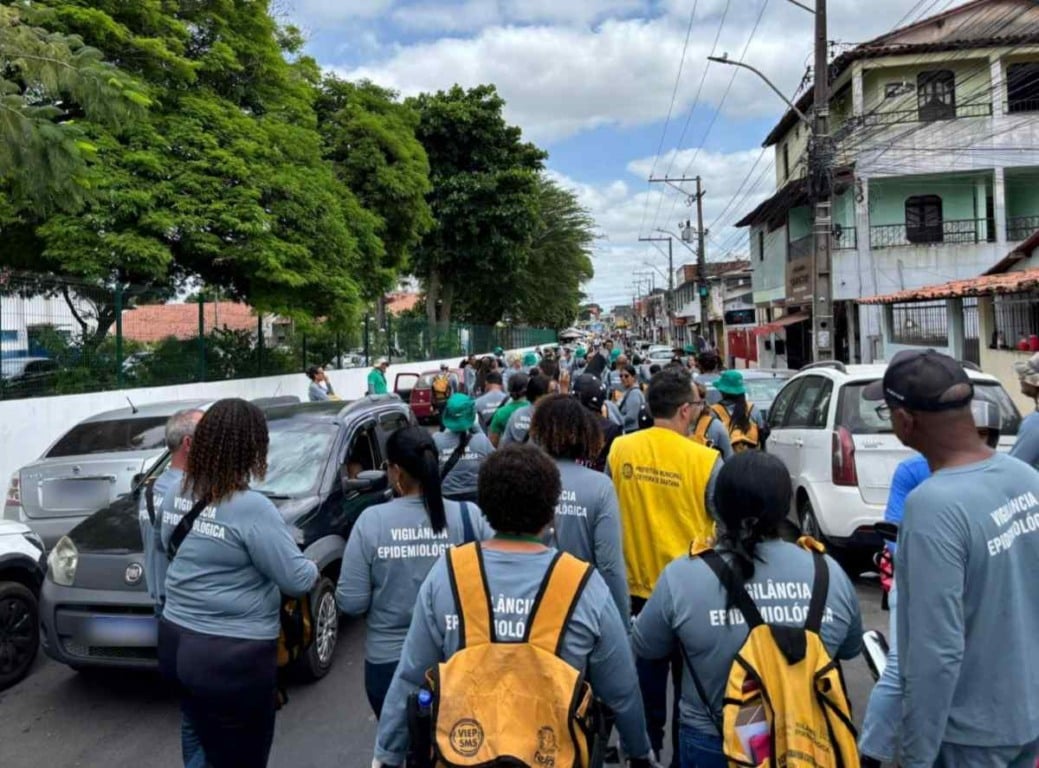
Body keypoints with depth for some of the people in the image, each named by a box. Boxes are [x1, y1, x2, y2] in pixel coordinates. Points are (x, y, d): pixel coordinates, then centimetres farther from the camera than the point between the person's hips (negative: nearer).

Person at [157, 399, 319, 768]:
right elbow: (296, 580, -17)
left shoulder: (175, 498, 1)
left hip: (177, 642, 8)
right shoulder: (251, 509, -22)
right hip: (232, 656, -7)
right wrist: (313, 570, 4)